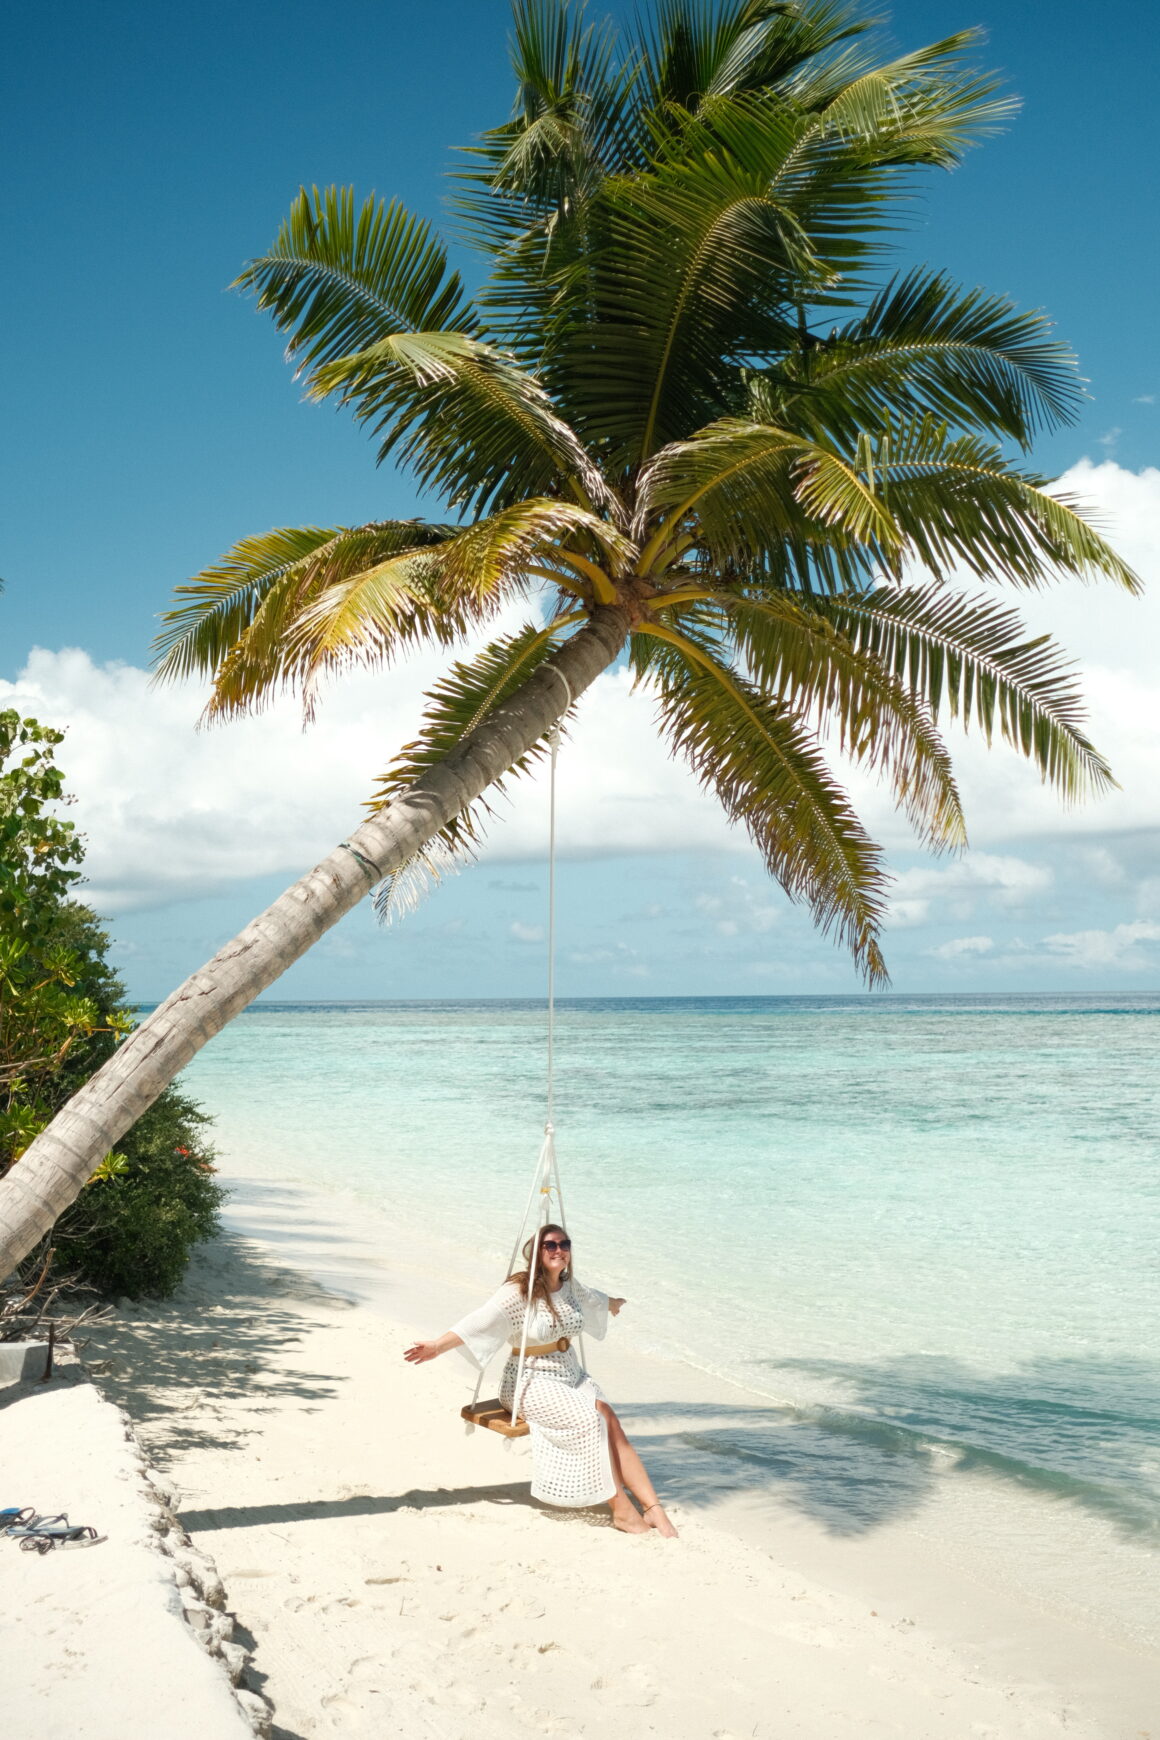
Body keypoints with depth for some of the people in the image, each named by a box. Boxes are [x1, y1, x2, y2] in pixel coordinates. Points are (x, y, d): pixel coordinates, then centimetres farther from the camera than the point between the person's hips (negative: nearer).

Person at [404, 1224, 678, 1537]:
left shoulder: (569, 1287, 10)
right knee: (590, 1420, -28)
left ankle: (651, 1505, -24)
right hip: (532, 1381, -6)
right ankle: (621, 1509, -19)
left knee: (610, 1423, -19)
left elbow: (591, 1299, 34)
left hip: (571, 1375, 6)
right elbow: (482, 1320, -26)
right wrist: (438, 1345, -40)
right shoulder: (519, 1291, -13)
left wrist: (612, 1303, 56)